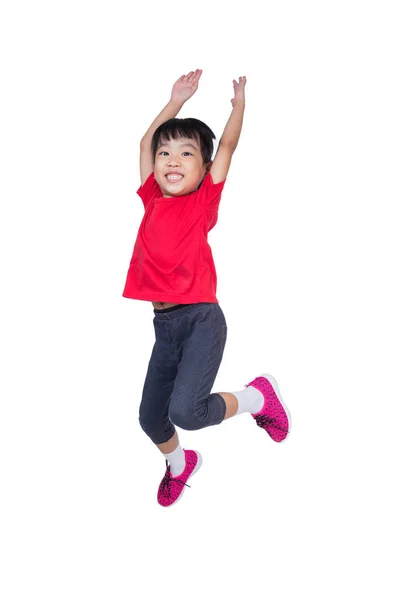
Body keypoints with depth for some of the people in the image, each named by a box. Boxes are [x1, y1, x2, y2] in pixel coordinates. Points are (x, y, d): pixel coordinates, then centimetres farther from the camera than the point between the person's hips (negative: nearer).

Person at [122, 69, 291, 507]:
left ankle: (258, 396, 5)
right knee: (150, 417, 13)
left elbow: (227, 145, 0)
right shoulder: (152, 198, 9)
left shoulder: (204, 200, -2)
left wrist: (239, 101, 13)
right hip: (164, 324, 6)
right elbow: (145, 143, 18)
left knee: (185, 410, -22)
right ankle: (179, 463, 46)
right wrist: (176, 102, 20)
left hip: (201, 319, -5)